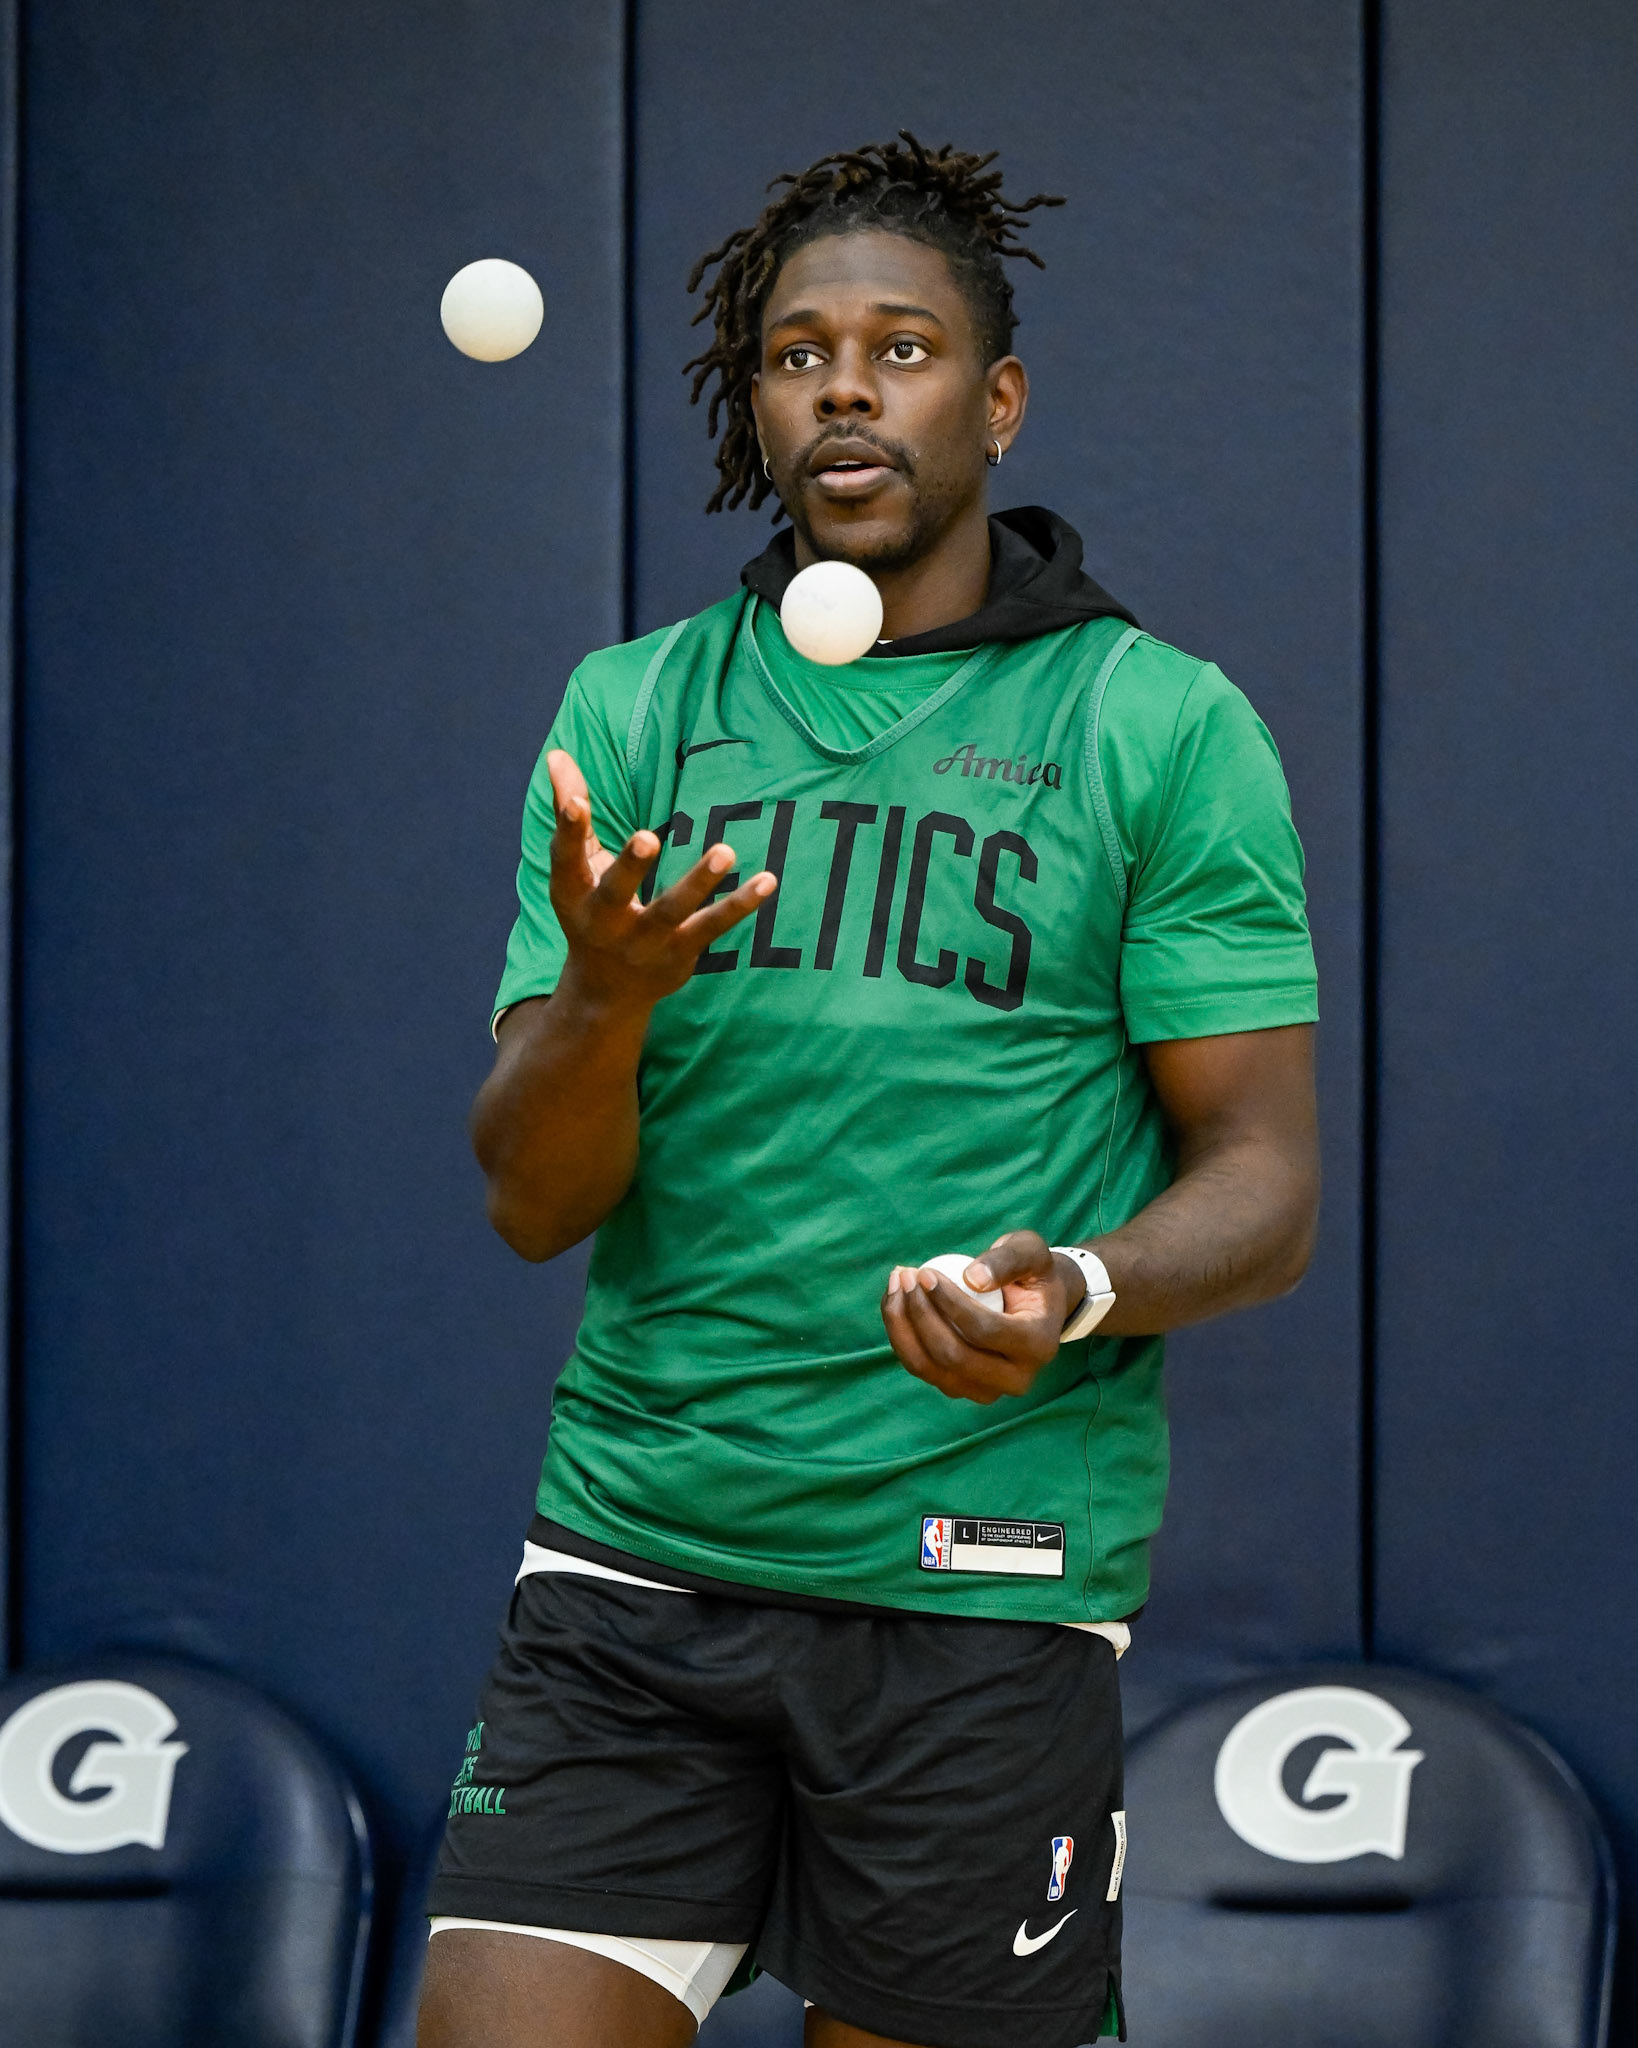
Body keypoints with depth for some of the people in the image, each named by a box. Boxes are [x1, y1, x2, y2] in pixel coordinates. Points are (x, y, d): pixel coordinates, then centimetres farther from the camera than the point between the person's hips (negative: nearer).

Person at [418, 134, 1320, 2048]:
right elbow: (532, 1202, 4)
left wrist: (1080, 1291, -21)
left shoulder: (1167, 728, 1)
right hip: (633, 1551, 2)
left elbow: (1261, 1178, 0)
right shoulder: (628, 714, 9)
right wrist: (605, 995, -18)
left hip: (981, 1582, -2)